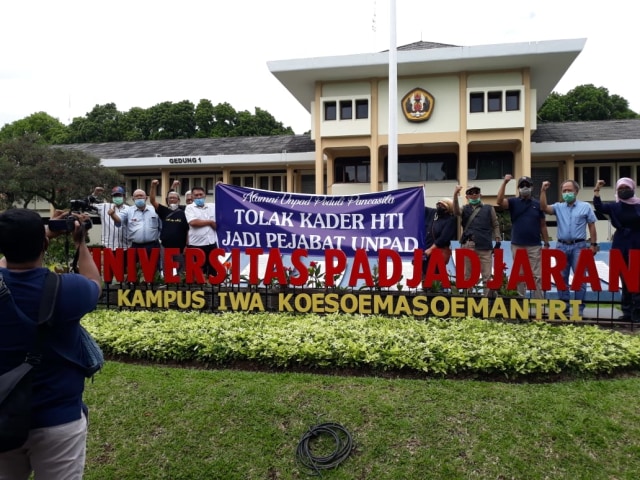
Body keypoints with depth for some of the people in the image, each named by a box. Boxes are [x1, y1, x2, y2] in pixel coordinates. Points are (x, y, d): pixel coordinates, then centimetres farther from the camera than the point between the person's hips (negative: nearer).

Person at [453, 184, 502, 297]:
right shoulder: (465, 209, 14)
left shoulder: (488, 208, 14)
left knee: (486, 276, 0)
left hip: (484, 246, -1)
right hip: (467, 246, 1)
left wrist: (497, 241, 3)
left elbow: (495, 225, 13)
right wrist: (455, 196, -24)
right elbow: (456, 212, -9)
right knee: (467, 275, 6)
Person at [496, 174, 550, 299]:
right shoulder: (513, 202, 3)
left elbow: (543, 225, 8)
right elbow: (499, 201, -18)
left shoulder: (537, 204, 7)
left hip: (535, 246, 0)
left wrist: (546, 244, 4)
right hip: (517, 246, 0)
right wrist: (505, 182, -22)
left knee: (537, 276, 1)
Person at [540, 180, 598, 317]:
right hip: (562, 246, 2)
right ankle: (563, 307, 14)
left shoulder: (586, 207, 5)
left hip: (579, 246, -2)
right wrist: (543, 191, -15)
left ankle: (579, 308, 6)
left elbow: (592, 226, 4)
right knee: (562, 277, 6)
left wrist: (593, 244, -1)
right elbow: (544, 208, -9)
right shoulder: (558, 207, 9)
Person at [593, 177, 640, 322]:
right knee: (625, 281, 8)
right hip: (621, 247, 2)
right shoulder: (614, 206, 5)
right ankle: (627, 312, 15)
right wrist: (597, 191, -20)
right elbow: (599, 207, -11)